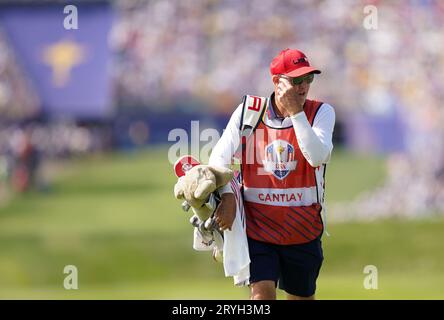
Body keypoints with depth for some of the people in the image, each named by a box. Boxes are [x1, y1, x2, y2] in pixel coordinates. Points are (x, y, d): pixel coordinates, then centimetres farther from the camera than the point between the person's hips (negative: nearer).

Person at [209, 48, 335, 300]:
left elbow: (317, 156, -21)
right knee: (262, 292, -16)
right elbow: (220, 156, -2)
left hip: (302, 229, 1)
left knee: (302, 297, 14)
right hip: (257, 226, -1)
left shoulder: (320, 112, -3)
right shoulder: (248, 111, -1)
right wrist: (227, 195, -18)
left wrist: (295, 111, -21)